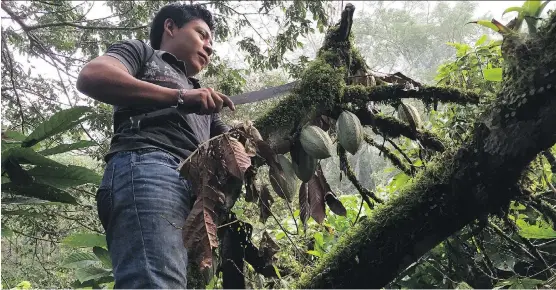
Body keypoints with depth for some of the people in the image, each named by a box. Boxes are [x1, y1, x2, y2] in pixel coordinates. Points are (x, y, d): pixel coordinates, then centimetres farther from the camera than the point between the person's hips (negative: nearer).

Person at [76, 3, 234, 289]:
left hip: (195, 191, 7)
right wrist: (180, 97, -4)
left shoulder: (205, 104, 42)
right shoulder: (141, 52, 23)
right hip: (147, 168, -7)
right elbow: (91, 77, 1)